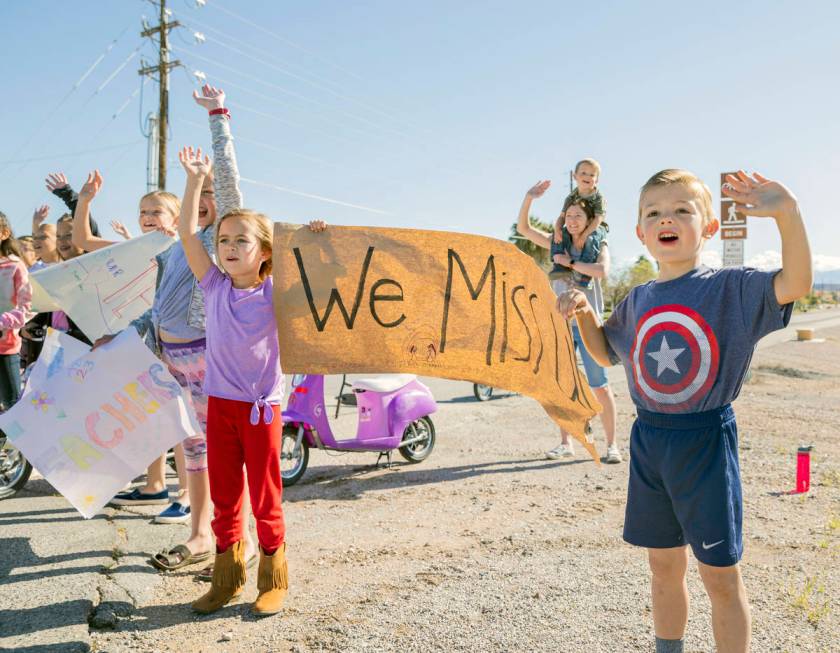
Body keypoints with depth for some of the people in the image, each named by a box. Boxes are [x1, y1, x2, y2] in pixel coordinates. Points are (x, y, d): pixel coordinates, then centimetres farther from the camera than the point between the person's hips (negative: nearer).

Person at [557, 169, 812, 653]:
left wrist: (787, 211, -36)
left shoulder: (729, 288, -9)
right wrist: (584, 312, 4)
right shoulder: (638, 301, 6)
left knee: (721, 575, 7)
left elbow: (796, 283, -26)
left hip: (706, 442, -5)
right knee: (664, 566, 18)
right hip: (648, 441, 5)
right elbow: (606, 353, 20)